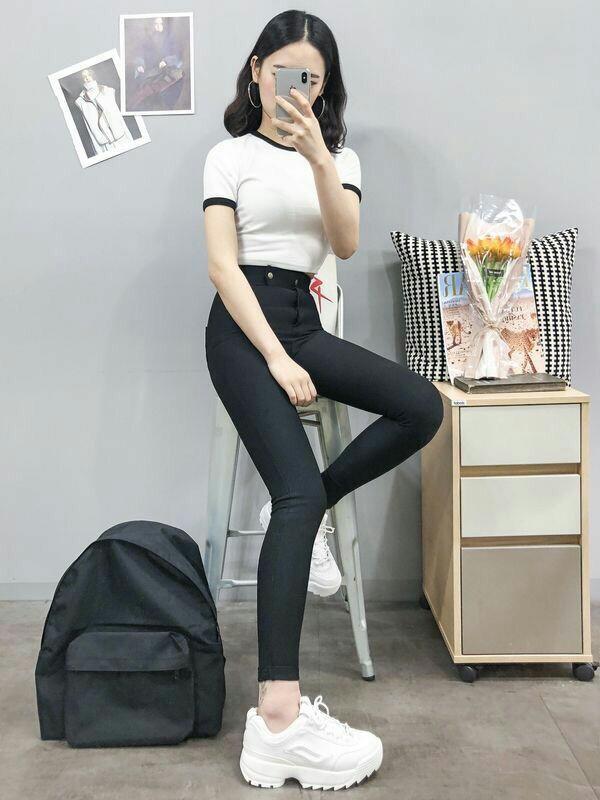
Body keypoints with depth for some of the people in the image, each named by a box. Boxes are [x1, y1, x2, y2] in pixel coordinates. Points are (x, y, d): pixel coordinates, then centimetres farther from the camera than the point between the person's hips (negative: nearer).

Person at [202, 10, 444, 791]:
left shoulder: (341, 156, 15)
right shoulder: (231, 155, 4)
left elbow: (346, 244, -4)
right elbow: (223, 266, -6)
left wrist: (316, 155, -17)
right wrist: (275, 358, -16)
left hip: (305, 322, 5)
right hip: (243, 324, -5)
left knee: (422, 407, -18)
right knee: (298, 493, -22)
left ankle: (306, 508, 1)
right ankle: (279, 718, -25)